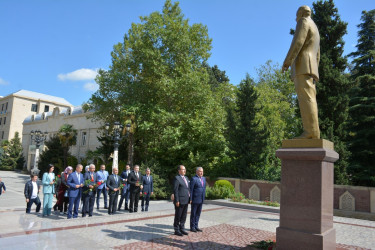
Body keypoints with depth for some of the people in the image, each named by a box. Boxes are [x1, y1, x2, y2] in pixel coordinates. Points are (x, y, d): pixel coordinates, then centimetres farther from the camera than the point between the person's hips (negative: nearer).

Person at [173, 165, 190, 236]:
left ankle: (182, 229, 25)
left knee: (184, 216, 14)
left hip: (186, 201, 8)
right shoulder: (177, 178, -11)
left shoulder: (186, 178, 15)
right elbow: (175, 190, -14)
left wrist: (189, 199, 12)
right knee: (178, 216, 3)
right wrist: (177, 201, -18)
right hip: (180, 201, -8)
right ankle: (176, 230, 14)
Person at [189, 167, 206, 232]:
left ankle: (196, 226, 22)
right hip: (195, 199, -7)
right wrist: (190, 199, -14)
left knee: (198, 213, 12)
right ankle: (192, 227, 14)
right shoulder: (193, 179, -13)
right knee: (193, 214, 4)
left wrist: (203, 198, 14)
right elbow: (190, 190, -13)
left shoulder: (204, 178, 10)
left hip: (201, 200, 7)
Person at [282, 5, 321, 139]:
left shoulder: (304, 22, 5)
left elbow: (298, 42, -12)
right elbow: (317, 55, 29)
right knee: (309, 99, 0)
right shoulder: (315, 30, 33)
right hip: (310, 68, 10)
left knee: (305, 98, -19)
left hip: (302, 65, -9)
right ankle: (313, 134, -7)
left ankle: (311, 132, -27)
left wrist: (286, 62, -13)